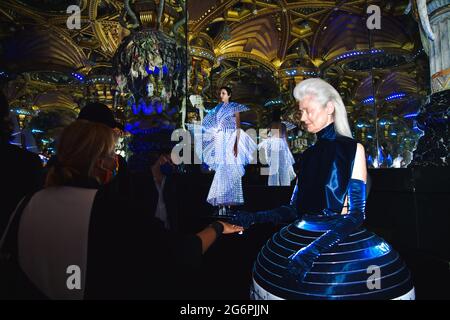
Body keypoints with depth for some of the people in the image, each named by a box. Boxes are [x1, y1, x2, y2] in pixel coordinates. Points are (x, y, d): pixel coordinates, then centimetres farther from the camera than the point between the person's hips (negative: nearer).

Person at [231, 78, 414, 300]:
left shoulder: (353, 149, -6)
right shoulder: (308, 155, 8)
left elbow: (357, 213, -12)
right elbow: (295, 208, 7)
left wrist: (315, 248, -24)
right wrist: (255, 218, -8)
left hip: (342, 243, -4)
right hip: (301, 239, 5)